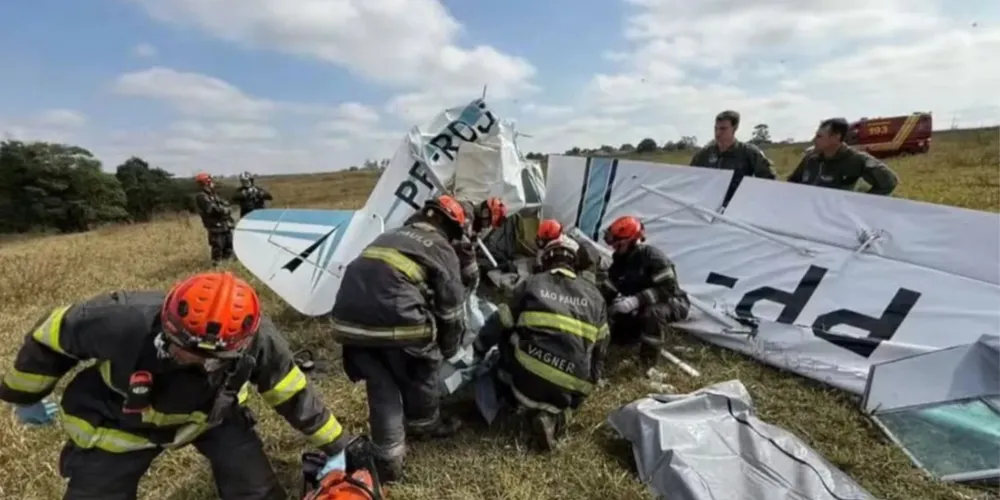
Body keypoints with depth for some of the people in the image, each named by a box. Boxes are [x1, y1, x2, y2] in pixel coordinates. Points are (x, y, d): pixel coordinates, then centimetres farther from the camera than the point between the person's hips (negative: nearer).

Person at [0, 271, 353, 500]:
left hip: (209, 409, 1)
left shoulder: (256, 339, -33)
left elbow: (291, 392, -17)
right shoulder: (123, 320, -39)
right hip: (119, 421, 0)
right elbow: (49, 338, -15)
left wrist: (336, 447, -7)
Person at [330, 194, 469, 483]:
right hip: (395, 317, -5)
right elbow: (451, 307, 10)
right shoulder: (441, 249, 10)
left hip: (350, 317, 6)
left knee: (379, 384, 19)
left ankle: (388, 458, 22)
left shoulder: (390, 235, 28)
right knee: (420, 371, 21)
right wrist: (447, 350, 27)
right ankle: (424, 424, 44)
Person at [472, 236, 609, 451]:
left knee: (507, 336, 23)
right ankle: (554, 413, 5)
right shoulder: (594, 295, 15)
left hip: (528, 380, -1)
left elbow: (500, 323, 12)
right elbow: (600, 348, 21)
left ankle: (512, 395, 24)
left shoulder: (532, 283, 6)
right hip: (572, 390, 2)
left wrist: (478, 349, 29)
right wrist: (590, 382, 35)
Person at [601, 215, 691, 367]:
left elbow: (668, 288, -32)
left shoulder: (652, 256, -26)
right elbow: (608, 290, -4)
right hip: (642, 308, 7)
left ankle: (649, 359, -24)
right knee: (615, 335, -1)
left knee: (653, 312, -41)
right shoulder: (620, 261, -3)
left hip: (671, 303, -7)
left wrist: (637, 300, -41)